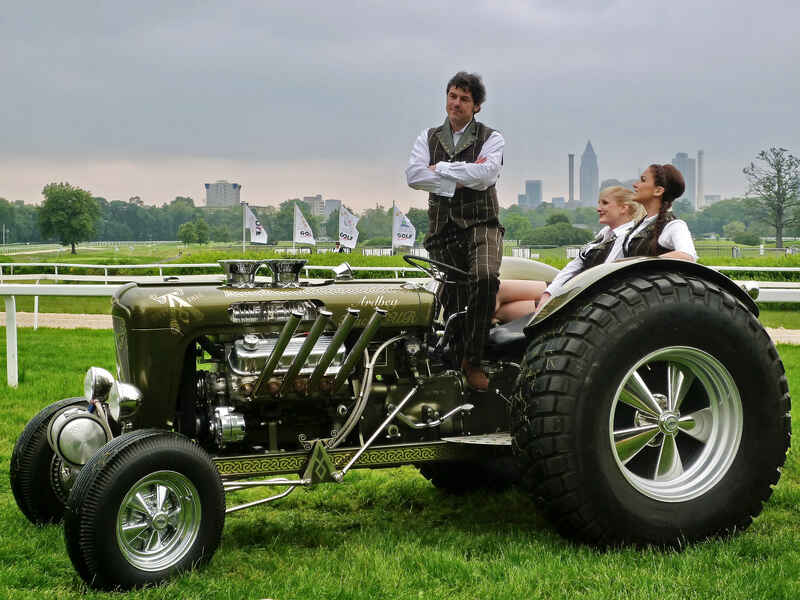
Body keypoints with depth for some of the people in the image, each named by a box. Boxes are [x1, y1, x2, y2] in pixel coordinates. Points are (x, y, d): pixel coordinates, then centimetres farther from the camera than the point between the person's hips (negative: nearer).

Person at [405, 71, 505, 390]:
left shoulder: (491, 138, 6)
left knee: (485, 277, -29)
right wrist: (461, 179, -9)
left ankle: (473, 361, -19)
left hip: (481, 224, -3)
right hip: (443, 227, 3)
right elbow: (413, 175, -3)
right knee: (451, 301, 3)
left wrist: (441, 168, -7)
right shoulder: (428, 137, 15)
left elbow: (486, 175, -14)